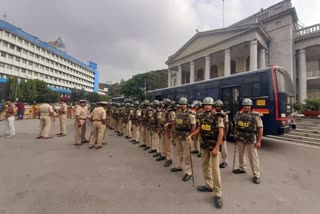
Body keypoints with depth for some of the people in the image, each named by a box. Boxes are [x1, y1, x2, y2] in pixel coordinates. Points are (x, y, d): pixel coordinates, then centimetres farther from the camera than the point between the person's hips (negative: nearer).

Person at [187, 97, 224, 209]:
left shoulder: (217, 117, -13)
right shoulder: (201, 116, 5)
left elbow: (221, 133, -16)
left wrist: (216, 147, -19)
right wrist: (191, 135, 2)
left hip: (213, 146, -6)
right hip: (204, 145, 6)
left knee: (215, 169, -3)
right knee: (205, 166, 16)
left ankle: (218, 194, 9)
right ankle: (209, 185, 34)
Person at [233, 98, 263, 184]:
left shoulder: (256, 116, -9)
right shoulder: (238, 114, 3)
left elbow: (260, 128, -9)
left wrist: (259, 141, -13)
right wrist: (235, 136, 11)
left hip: (251, 139, -4)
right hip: (240, 138, 5)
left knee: (253, 157, 1)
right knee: (241, 154, 18)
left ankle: (256, 175, 14)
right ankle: (242, 168, 37)